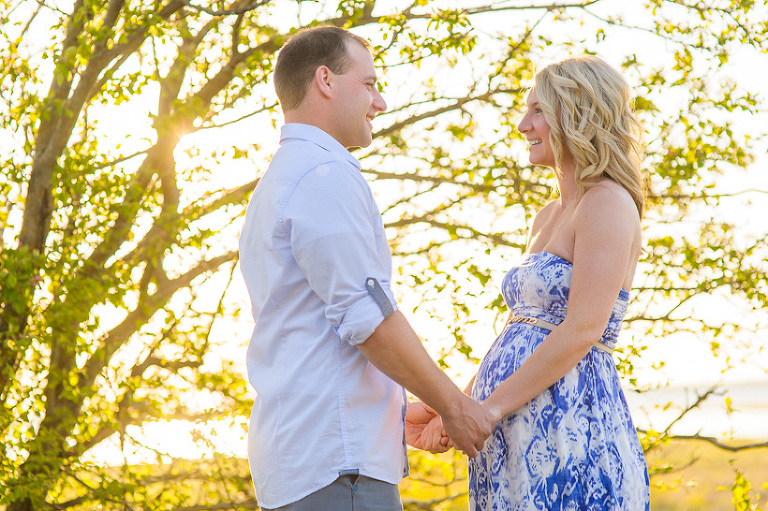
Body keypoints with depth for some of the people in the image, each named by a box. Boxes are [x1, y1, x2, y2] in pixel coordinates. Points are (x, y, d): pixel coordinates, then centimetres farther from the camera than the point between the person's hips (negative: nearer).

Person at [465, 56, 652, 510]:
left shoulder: (609, 204, -9)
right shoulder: (548, 216, 19)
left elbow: (582, 331, -17)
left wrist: (489, 407, -16)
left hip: (569, 419, -8)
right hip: (517, 432, 8)